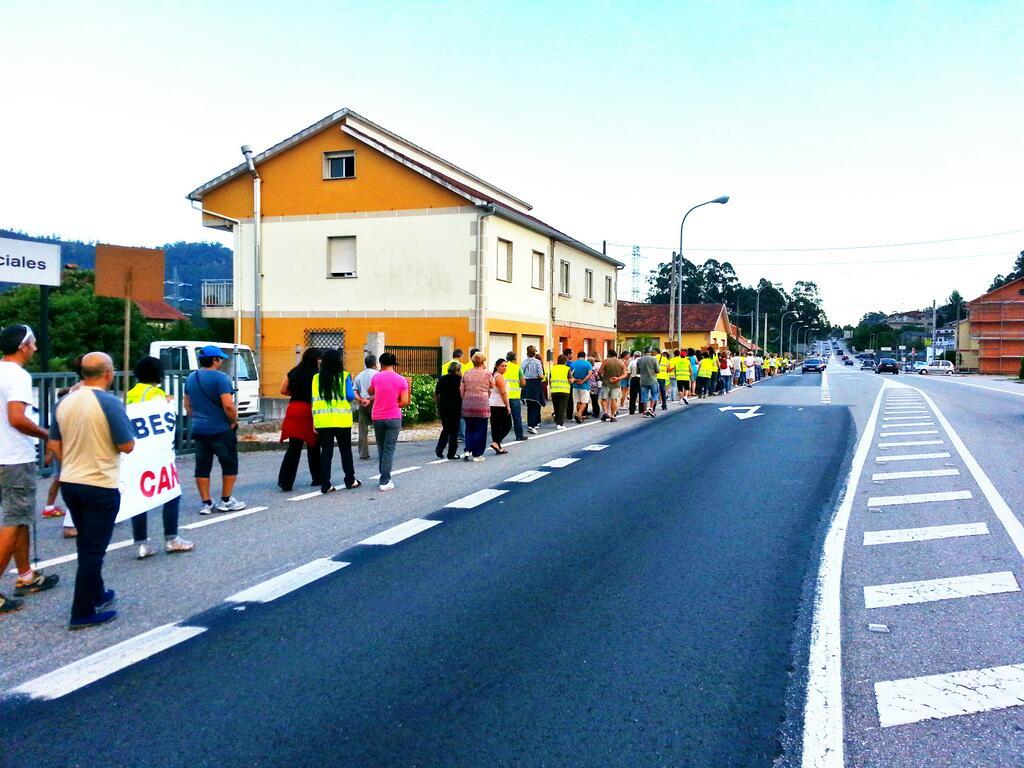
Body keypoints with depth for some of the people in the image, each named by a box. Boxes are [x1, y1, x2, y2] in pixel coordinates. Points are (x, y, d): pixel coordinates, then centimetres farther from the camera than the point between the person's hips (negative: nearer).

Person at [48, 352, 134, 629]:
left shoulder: (64, 402, 4)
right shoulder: (109, 403, -17)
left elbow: (54, 445, 11)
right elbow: (127, 446, -15)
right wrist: (125, 426, 4)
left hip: (69, 483, 7)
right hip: (100, 486, -7)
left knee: (86, 545, 22)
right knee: (93, 549, 0)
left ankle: (96, 594, 36)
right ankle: (82, 613, 3)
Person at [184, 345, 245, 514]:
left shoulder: (191, 378, 10)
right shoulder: (220, 378, -15)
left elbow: (187, 404, 18)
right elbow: (228, 405, -22)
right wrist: (234, 421, -8)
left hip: (199, 429, 7)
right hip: (221, 430, -7)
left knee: (202, 467, 10)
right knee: (229, 465, 8)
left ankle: (206, 503, 11)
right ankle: (226, 501, 12)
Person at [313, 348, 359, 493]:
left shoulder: (317, 378, 2)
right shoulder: (344, 376, -6)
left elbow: (314, 399, 2)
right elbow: (350, 396, -10)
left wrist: (314, 421, 6)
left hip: (322, 420, 2)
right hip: (342, 420, -2)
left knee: (326, 452, 6)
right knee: (345, 451, 13)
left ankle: (325, 484, 2)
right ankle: (350, 480, 23)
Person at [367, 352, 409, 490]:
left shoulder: (376, 377, -1)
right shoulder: (401, 380, -5)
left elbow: (370, 392, 16)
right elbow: (405, 402, -8)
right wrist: (394, 405, 8)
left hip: (377, 417, 2)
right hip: (393, 418, -2)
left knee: (381, 448, 16)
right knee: (389, 449, 0)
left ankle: (385, 477, 22)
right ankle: (385, 481, -4)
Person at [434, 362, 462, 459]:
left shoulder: (442, 379, 7)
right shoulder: (459, 380, -9)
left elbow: (436, 394, 8)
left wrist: (438, 406, 15)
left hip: (443, 407, 5)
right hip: (455, 408, -5)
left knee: (446, 429, 18)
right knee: (454, 431, 5)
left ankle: (439, 449, 8)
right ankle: (451, 453, 8)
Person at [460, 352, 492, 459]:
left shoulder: (466, 374, 6)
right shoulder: (487, 374, -4)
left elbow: (461, 390, 7)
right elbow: (492, 386, 10)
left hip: (467, 405, 3)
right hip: (482, 404, -3)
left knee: (469, 429, 15)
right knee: (480, 430, 5)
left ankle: (467, 450, 3)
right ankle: (477, 454, 6)